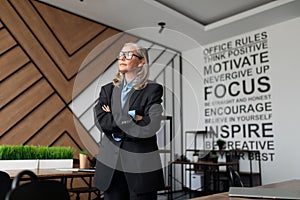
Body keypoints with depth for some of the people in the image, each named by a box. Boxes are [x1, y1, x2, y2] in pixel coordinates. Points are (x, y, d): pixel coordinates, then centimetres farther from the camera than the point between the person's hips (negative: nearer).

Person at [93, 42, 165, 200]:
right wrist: (132, 118, -12)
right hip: (111, 165, 3)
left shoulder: (152, 90, -2)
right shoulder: (108, 89, 10)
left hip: (141, 165, -3)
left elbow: (151, 126, -15)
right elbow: (100, 121, -4)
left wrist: (114, 117, -7)